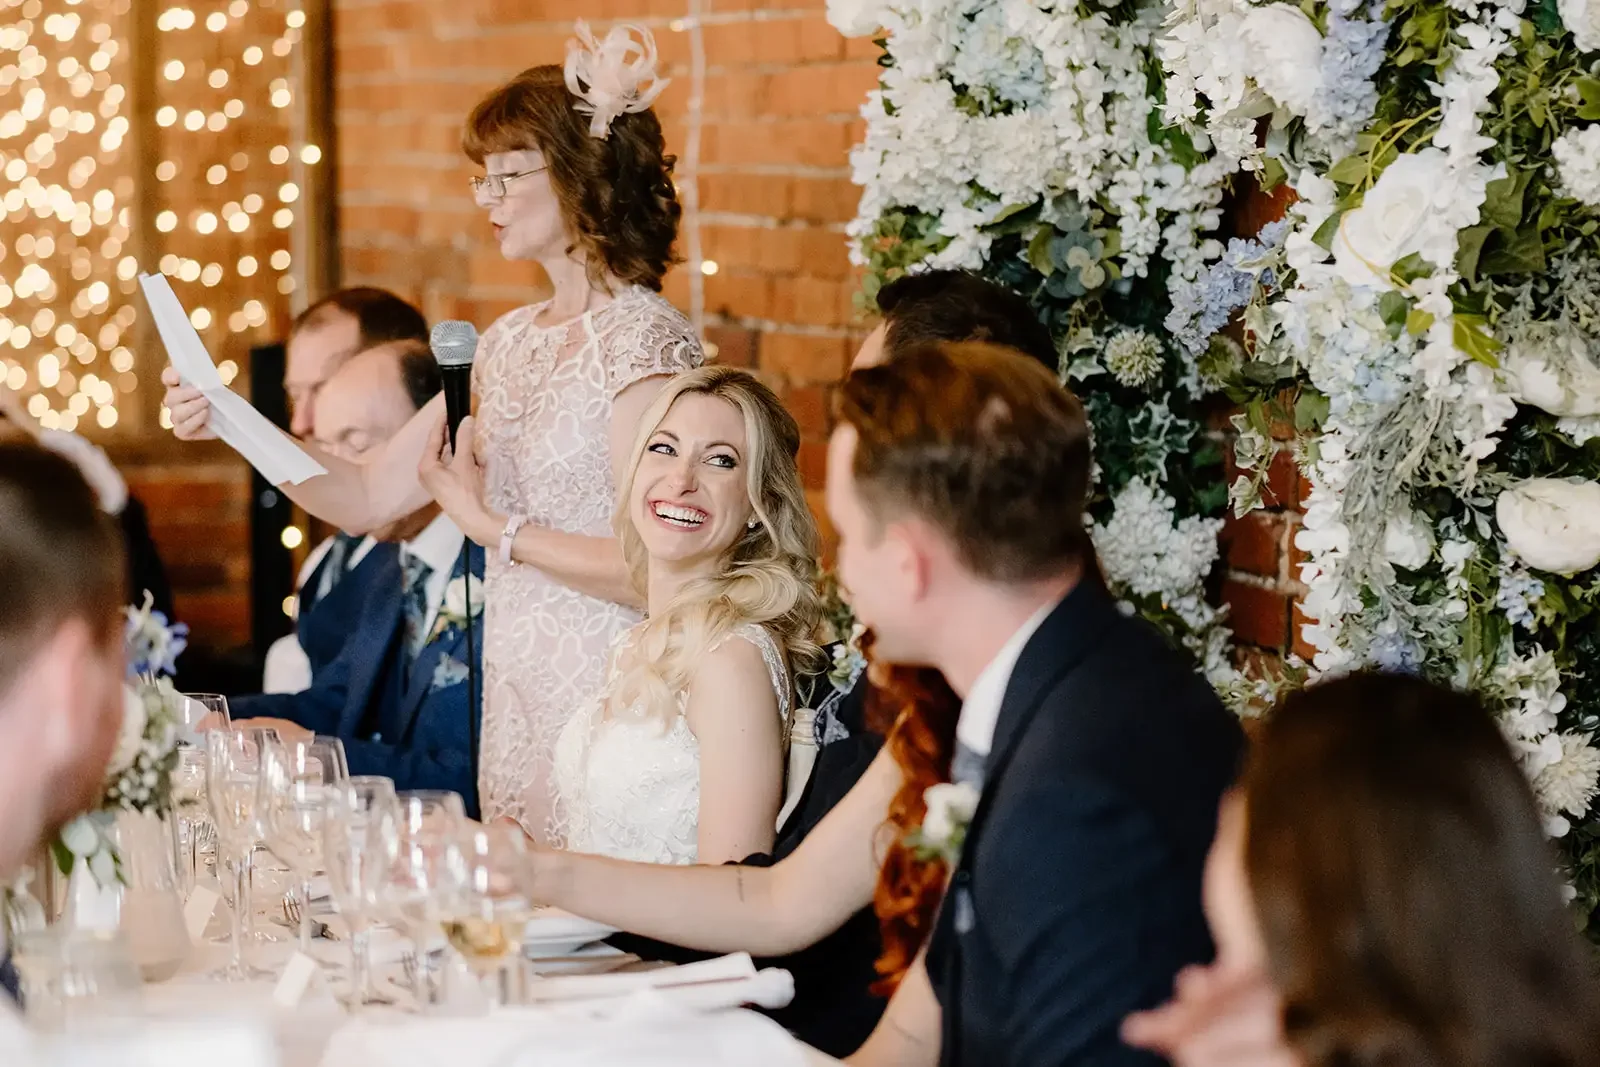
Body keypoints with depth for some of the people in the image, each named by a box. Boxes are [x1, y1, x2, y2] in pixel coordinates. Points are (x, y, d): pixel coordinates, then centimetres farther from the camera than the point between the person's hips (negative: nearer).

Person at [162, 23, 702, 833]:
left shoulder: (645, 342, -13)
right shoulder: (510, 344, 11)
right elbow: (367, 498, 10)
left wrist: (492, 526, -11)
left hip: (605, 701, -8)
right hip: (512, 697, 8)